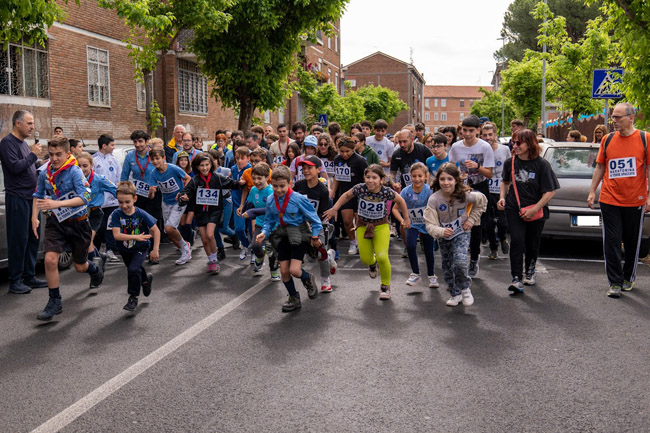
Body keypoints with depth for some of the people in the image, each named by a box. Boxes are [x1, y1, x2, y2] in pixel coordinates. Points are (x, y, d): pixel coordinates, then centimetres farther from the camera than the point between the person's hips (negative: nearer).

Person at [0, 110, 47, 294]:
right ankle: (15, 281, 1)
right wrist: (33, 155, -12)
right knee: (19, 240, -6)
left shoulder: (23, 143, 18)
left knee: (33, 238, 10)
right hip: (17, 198, -9)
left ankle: (29, 277, 19)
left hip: (30, 197, 9)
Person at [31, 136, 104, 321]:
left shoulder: (75, 172, -17)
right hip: (55, 222, 3)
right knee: (50, 259, -17)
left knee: (80, 267, 12)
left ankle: (95, 270, 51)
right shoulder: (45, 174, -1)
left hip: (77, 222, -3)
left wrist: (57, 203, -39)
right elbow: (38, 196, 14)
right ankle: (55, 302, 0)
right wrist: (34, 217, 1)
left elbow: (83, 198, -29)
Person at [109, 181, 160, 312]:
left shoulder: (141, 214, -21)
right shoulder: (116, 215, -19)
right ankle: (146, 279, 58)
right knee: (136, 270, 23)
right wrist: (136, 237, -34)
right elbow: (116, 235, -26)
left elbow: (156, 231, -13)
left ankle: (133, 297, -3)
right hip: (124, 249, 3)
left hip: (140, 248, -3)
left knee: (133, 270, -22)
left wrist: (155, 250, -16)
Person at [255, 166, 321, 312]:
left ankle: (308, 279, 22)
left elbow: (313, 217, -8)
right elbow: (269, 221, 10)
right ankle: (294, 299, 28)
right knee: (284, 271, 6)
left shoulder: (298, 199, -17)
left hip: (299, 234, -5)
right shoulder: (270, 201, -2)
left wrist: (315, 236, -6)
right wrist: (264, 233, -9)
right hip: (282, 235, 5)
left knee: (294, 270, -15)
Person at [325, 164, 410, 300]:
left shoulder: (386, 192, -22)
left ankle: (385, 286, 11)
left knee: (382, 257, -16)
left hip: (381, 226, -2)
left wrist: (406, 219, 7)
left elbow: (400, 201, -2)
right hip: (363, 225, 2)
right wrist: (335, 209, -2)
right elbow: (347, 195, 1)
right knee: (365, 259, 6)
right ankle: (372, 263, 48)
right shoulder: (359, 189, -21)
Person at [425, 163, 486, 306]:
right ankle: (455, 293, 34)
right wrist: (441, 231, -44)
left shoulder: (464, 195, -21)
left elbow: (482, 200, 1)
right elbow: (430, 225, -24)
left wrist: (471, 219, -5)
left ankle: (465, 288, 2)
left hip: (461, 233, -2)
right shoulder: (434, 199, -24)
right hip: (443, 237, 2)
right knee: (447, 267, 12)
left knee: (460, 260, -24)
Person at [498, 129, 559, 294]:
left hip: (536, 210, -1)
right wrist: (502, 197, 2)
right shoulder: (510, 163, -1)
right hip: (514, 209, 1)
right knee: (517, 241, -15)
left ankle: (530, 271, 40)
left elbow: (550, 192, -10)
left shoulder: (541, 164, -11)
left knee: (532, 243, 13)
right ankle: (516, 279, -15)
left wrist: (534, 209, -17)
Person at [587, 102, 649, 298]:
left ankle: (628, 278, 29)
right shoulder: (607, 140, 4)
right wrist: (592, 191, 6)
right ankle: (615, 282, 4)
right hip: (610, 200, 1)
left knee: (632, 241, 11)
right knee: (612, 242, -1)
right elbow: (600, 167, 11)